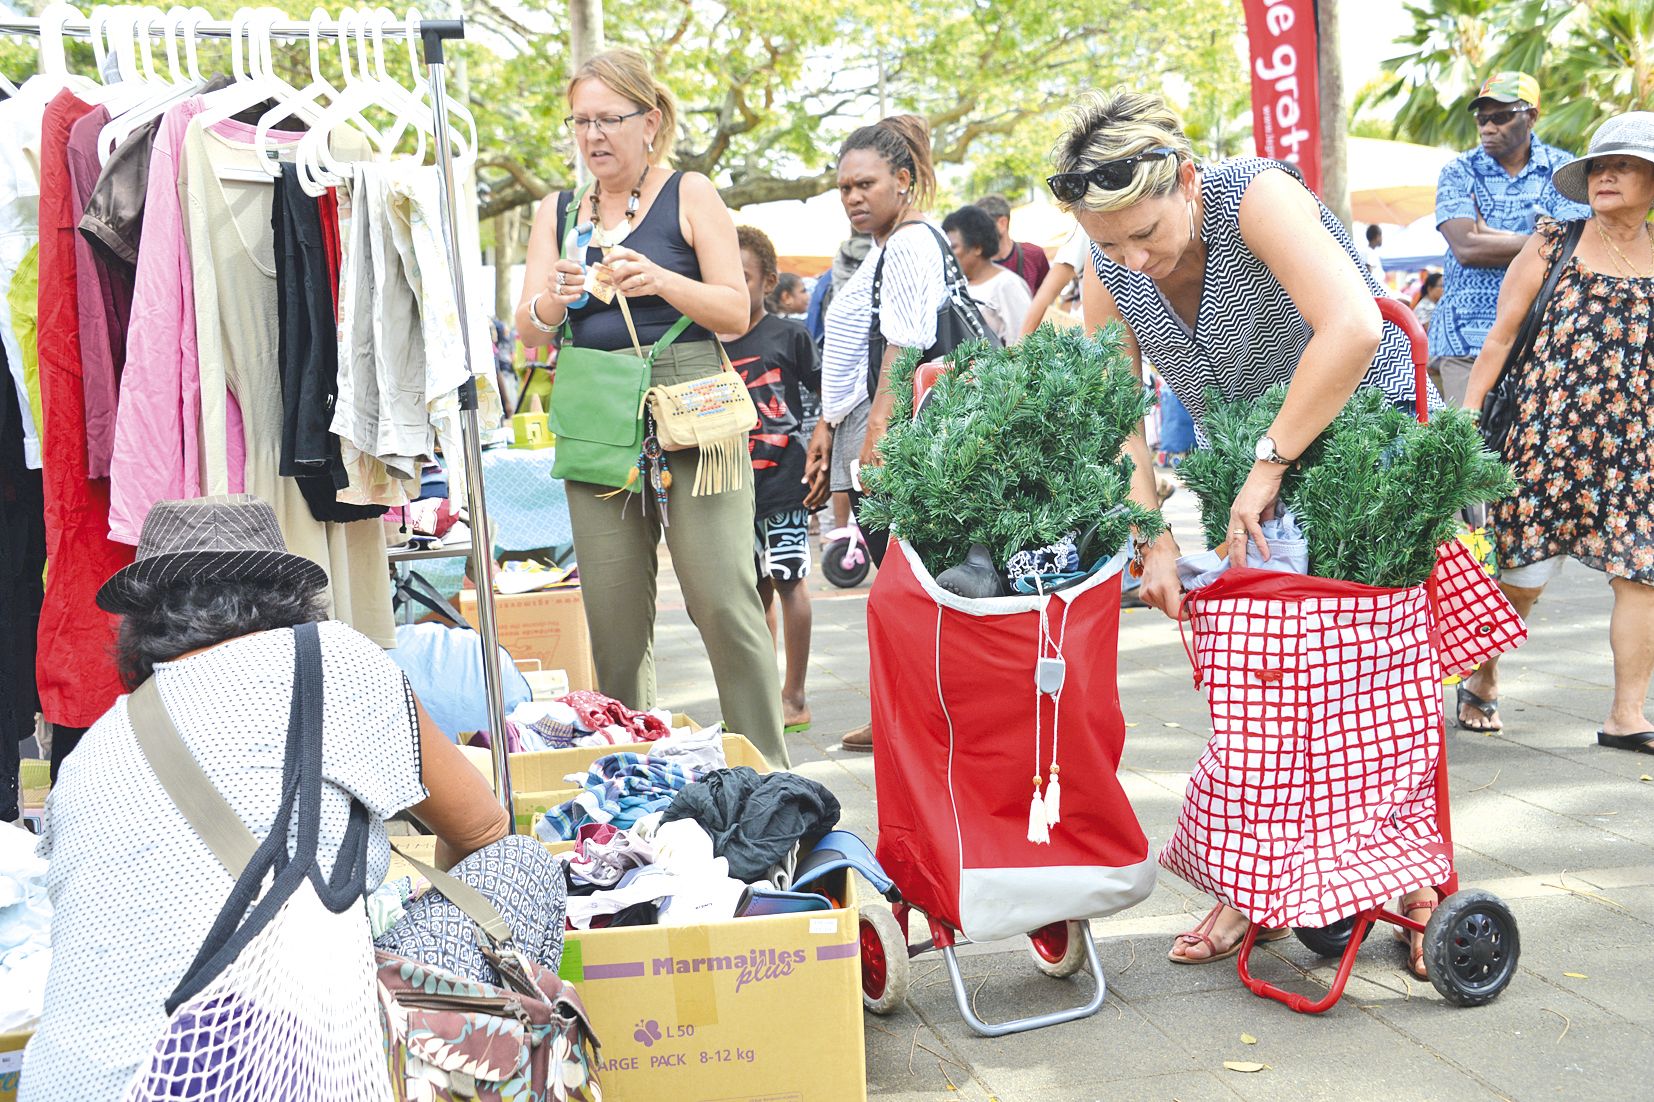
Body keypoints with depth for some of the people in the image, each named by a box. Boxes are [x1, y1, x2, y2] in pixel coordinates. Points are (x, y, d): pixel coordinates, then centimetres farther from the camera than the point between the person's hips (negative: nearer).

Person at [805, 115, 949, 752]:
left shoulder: (912, 244, -9)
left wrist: (877, 430, -23)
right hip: (862, 440, 10)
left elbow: (903, 349, -18)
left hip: (891, 440, -10)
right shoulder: (880, 248, 23)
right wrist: (829, 424, 25)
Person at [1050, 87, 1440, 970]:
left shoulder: (1257, 198, -29)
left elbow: (1352, 329, -42)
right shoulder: (1109, 270, -10)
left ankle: (1418, 879, 13)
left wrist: (1270, 463, -36)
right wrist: (1155, 541, -18)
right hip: (1248, 470, 5)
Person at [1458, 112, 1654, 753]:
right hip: (1549, 430, -2)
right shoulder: (1552, 245, 3)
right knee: (1523, 574, 2)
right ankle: (1481, 681, 24)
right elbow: (1502, 334, 4)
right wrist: (1467, 413, -2)